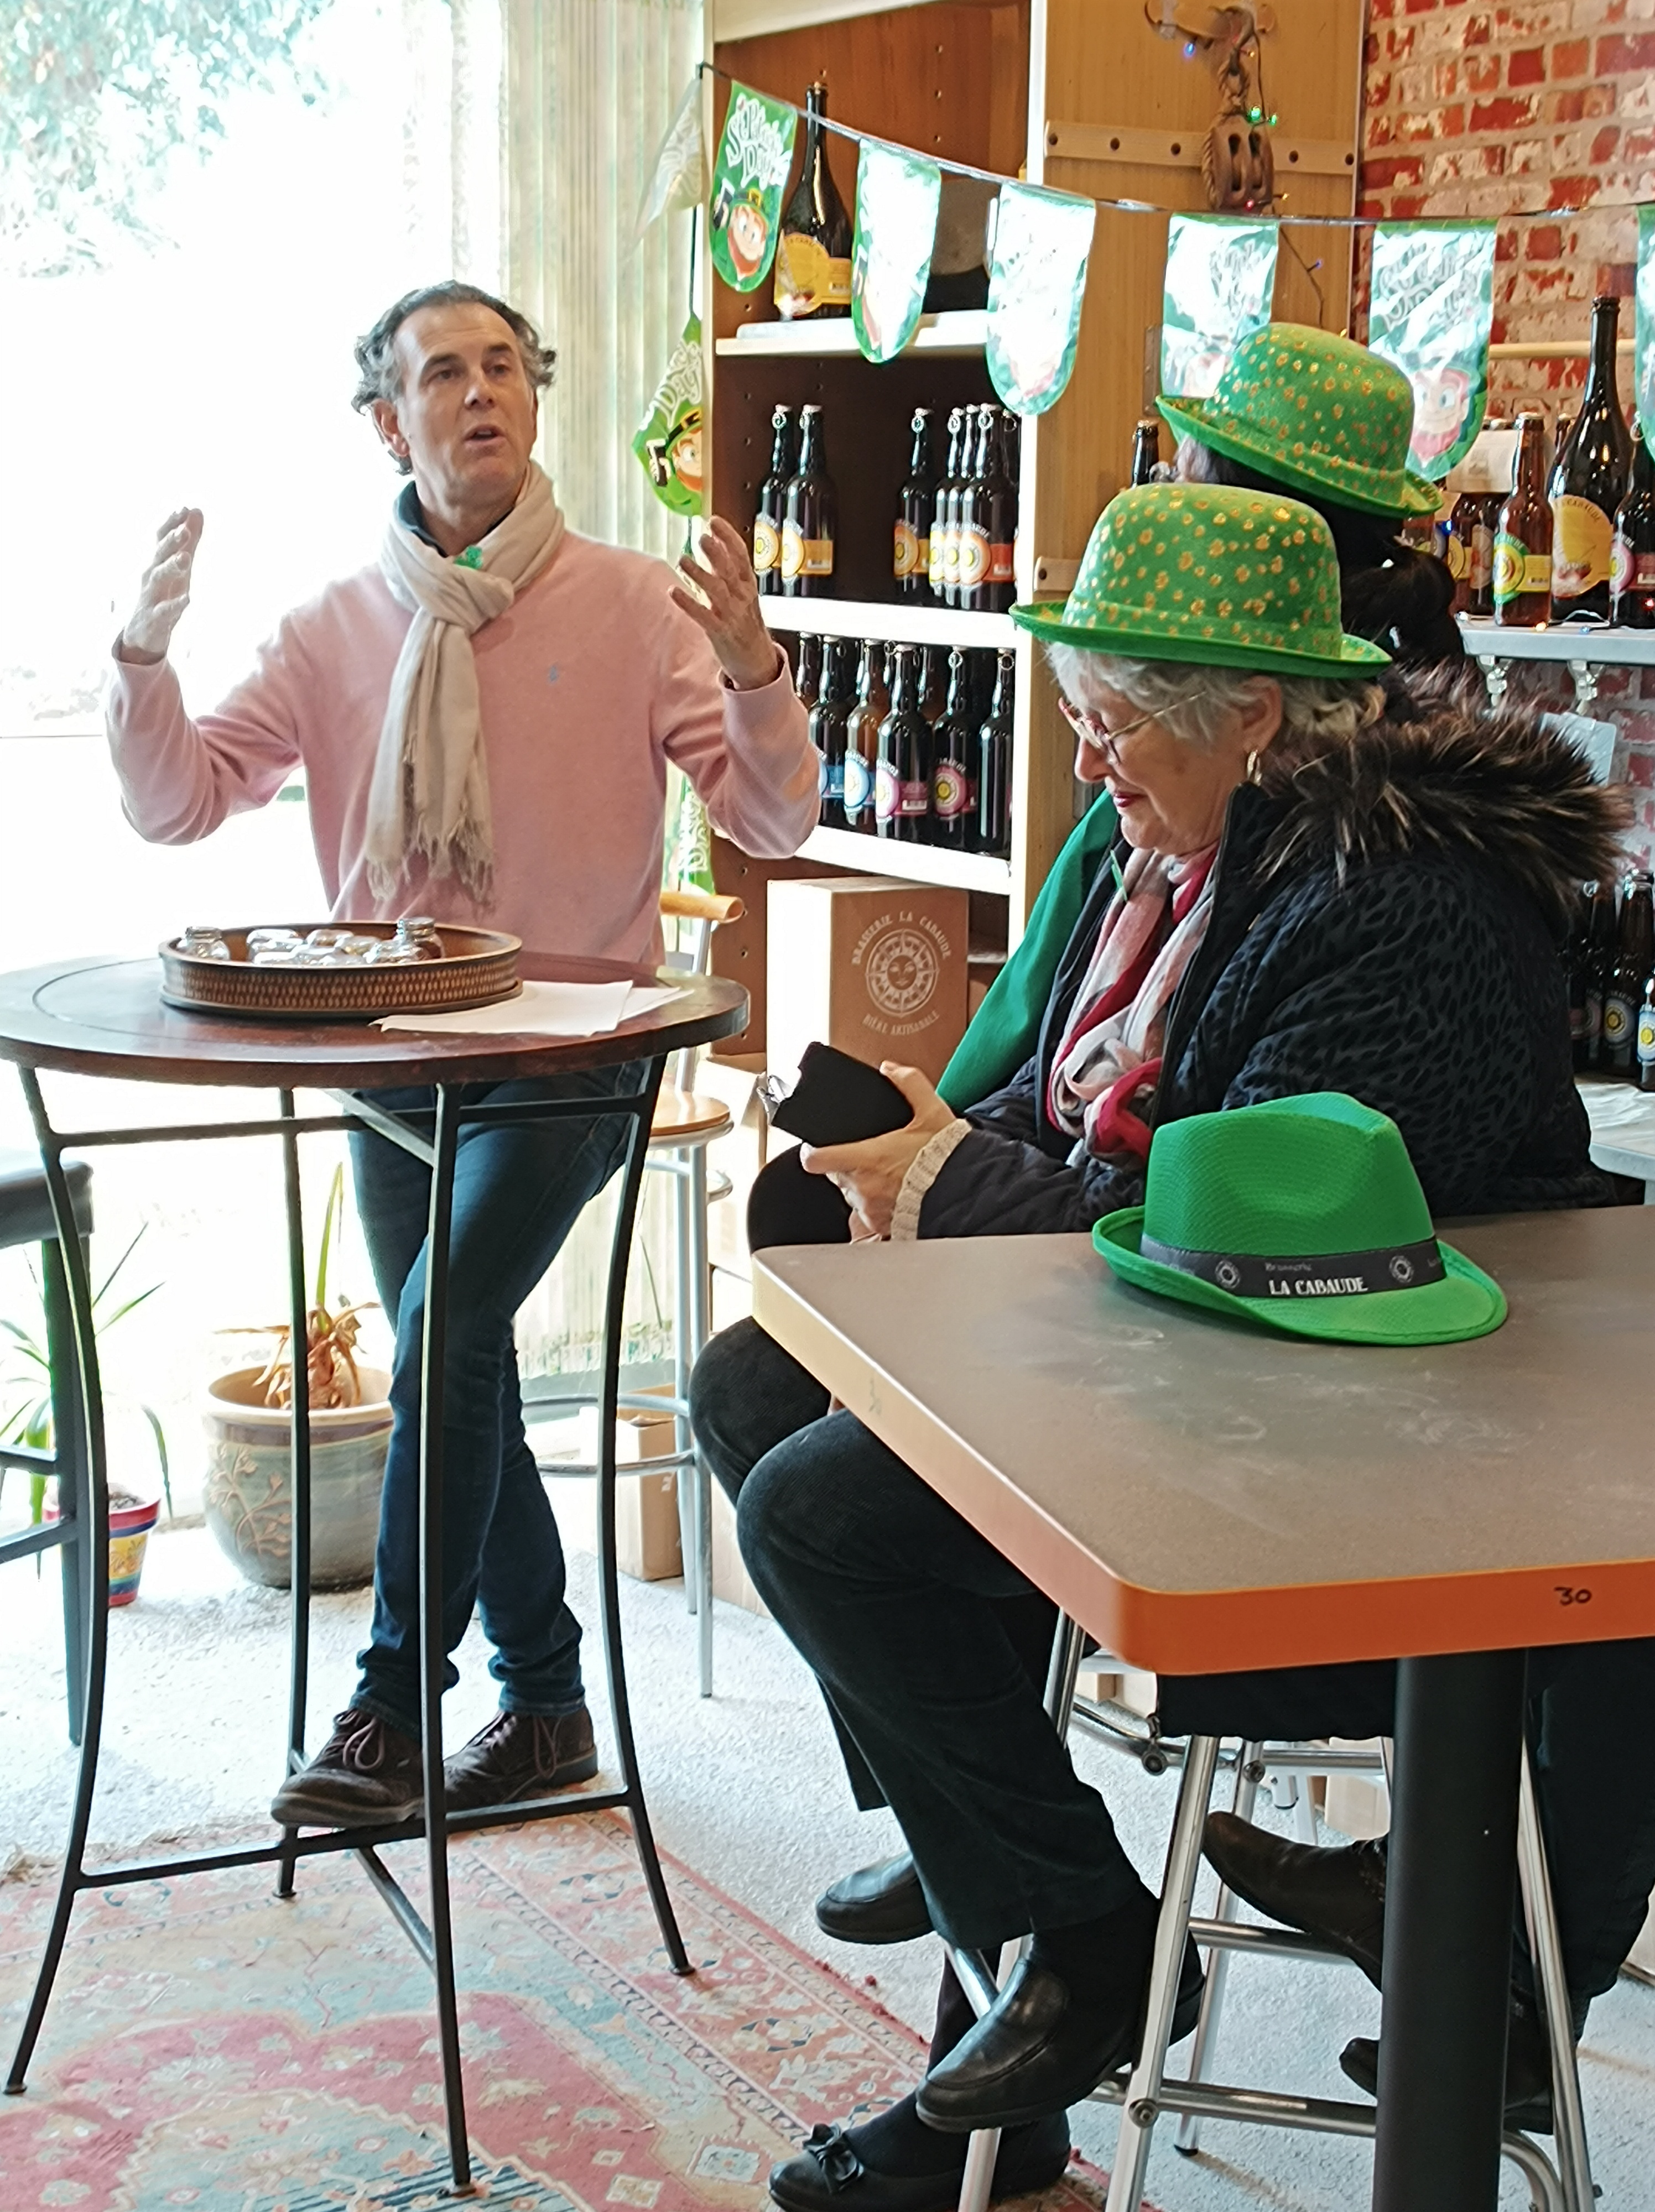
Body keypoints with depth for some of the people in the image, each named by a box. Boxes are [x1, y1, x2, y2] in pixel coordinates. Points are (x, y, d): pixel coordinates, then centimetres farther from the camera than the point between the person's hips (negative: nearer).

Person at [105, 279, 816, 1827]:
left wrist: (751, 671, -24)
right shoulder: (336, 631, 6)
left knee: (447, 1325, -23)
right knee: (463, 1381, 10)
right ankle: (545, 1702, 27)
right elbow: (174, 806, 1)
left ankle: (390, 1713, -14)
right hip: (392, 1070, 4)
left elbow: (775, 824, -6)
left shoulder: (635, 608, -2)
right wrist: (144, 655, -16)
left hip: (570, 1058, -4)